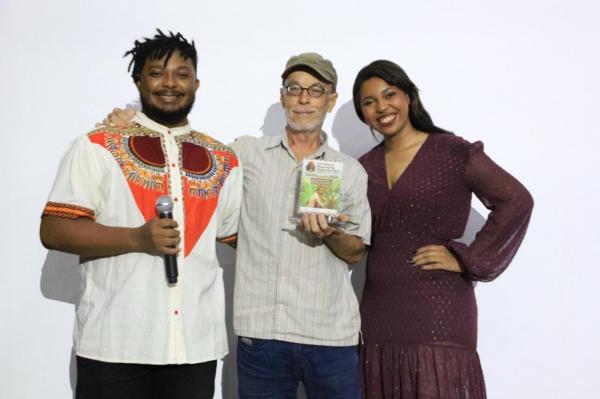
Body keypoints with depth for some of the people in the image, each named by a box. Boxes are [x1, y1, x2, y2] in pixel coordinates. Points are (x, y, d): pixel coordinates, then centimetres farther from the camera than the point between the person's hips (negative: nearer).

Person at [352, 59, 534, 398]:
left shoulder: (452, 153, -4)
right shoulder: (366, 166, 11)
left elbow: (516, 202, -7)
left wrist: (467, 260, -10)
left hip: (436, 308, -5)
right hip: (379, 309, 5)